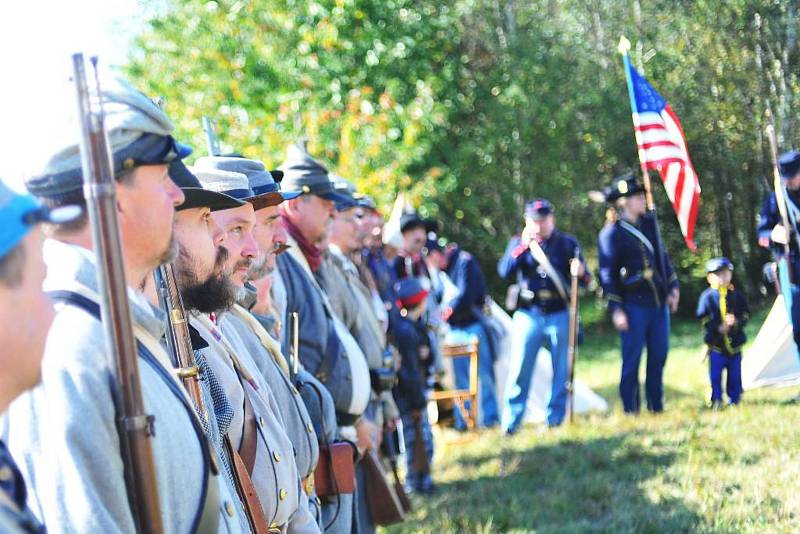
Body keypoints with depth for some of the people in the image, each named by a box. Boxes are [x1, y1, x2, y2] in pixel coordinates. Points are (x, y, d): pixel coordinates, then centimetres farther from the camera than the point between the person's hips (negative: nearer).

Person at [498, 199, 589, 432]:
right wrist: (522, 247, -17)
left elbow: (585, 280, 7)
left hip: (559, 315, 1)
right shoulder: (518, 242, 7)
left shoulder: (568, 243, 7)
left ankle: (555, 418, 15)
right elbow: (504, 271, -8)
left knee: (561, 370, 5)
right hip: (528, 314, -1)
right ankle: (510, 422, 1)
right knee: (519, 368, -4)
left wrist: (581, 272, -16)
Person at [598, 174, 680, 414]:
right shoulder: (610, 233, -8)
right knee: (631, 359, -1)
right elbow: (607, 274, -8)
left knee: (659, 356, 9)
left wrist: (673, 287, 11)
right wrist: (616, 309, -12)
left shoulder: (649, 223, 12)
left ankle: (656, 405, 19)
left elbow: (663, 257, 19)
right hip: (634, 305, -6)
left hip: (659, 303, 6)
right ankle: (630, 410, 8)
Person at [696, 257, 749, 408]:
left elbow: (746, 314, 6)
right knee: (715, 375, -2)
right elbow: (703, 318, -7)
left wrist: (737, 322, -15)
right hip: (716, 343, -3)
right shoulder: (707, 296, -4)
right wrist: (718, 328, -20)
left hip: (735, 343, 3)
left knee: (735, 374, 9)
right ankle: (716, 400, 4)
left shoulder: (737, 295, 5)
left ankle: (734, 400, 19)